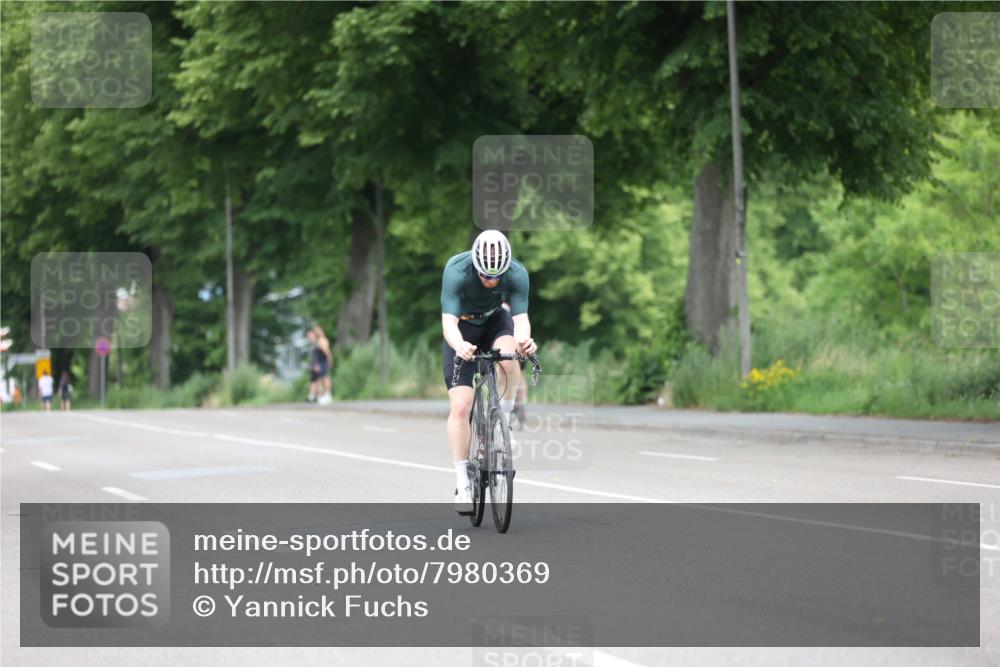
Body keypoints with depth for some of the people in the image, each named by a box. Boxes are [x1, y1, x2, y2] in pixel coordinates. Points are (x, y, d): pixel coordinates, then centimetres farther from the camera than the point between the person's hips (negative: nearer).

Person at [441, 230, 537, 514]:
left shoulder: (517, 274, -27)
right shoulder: (456, 271, -33)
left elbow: (521, 318, -33)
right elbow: (448, 321, -40)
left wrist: (523, 339, -57)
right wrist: (458, 345, -61)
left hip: (495, 320, 2)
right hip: (463, 329, -1)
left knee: (509, 356, -35)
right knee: (460, 405, -15)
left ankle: (505, 413, -8)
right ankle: (462, 484, -9)